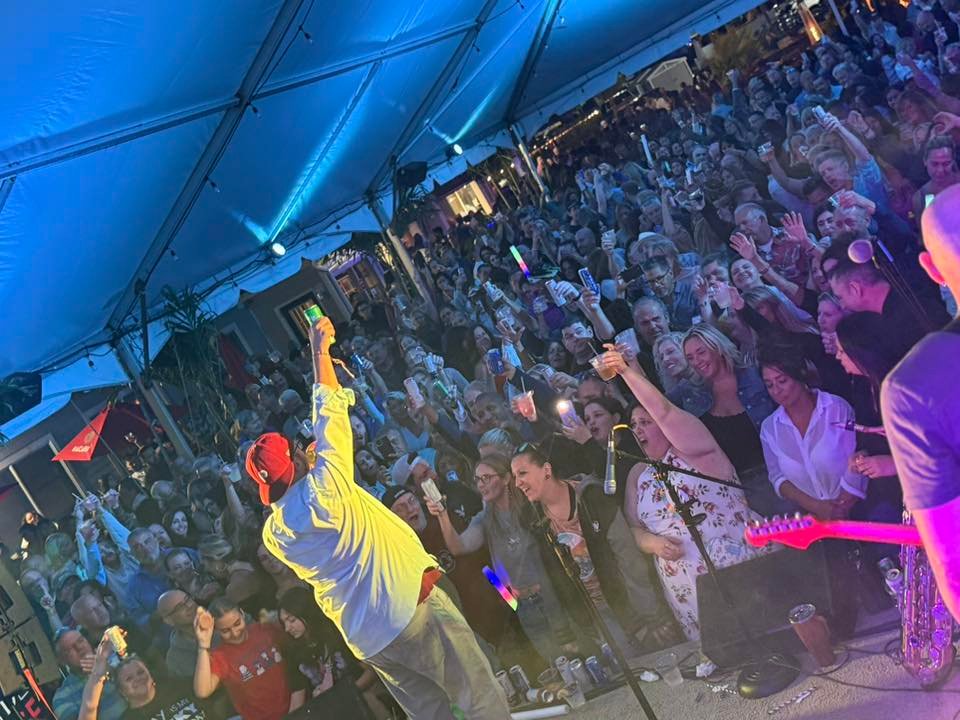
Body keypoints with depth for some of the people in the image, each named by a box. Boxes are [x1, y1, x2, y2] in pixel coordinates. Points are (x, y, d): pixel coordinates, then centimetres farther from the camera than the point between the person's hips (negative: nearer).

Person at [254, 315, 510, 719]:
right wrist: (320, 351, 0)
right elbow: (330, 413, -10)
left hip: (366, 640, 7)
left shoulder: (274, 534, 3)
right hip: (410, 605, -7)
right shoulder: (323, 487, -16)